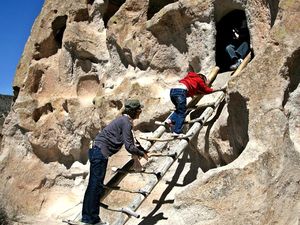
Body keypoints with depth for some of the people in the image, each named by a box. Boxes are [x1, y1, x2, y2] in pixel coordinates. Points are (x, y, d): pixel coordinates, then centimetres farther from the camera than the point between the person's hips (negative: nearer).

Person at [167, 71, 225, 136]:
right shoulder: (199, 79, 18)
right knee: (181, 113, -1)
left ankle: (170, 120, 1)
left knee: (179, 110, 23)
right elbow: (206, 90, 26)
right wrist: (219, 89, 35)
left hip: (172, 90, 7)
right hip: (180, 91, -7)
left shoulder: (191, 78, 35)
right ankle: (177, 132, -6)